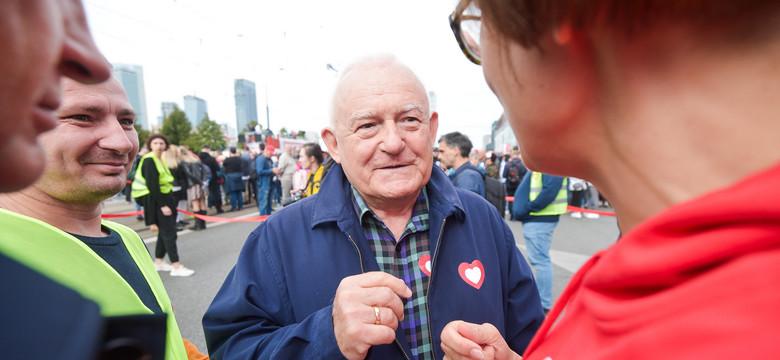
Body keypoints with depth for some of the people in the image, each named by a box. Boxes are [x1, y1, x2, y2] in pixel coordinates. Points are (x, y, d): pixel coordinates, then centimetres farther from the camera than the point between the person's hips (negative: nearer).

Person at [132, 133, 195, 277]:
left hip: (165, 198, 9)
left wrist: (170, 202, 12)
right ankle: (176, 266, -5)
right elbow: (152, 185, -19)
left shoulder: (161, 160, 15)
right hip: (155, 200, -9)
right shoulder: (149, 160, -13)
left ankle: (158, 262, 26)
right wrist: (163, 205, -21)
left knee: (165, 232, 14)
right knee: (169, 233, -9)